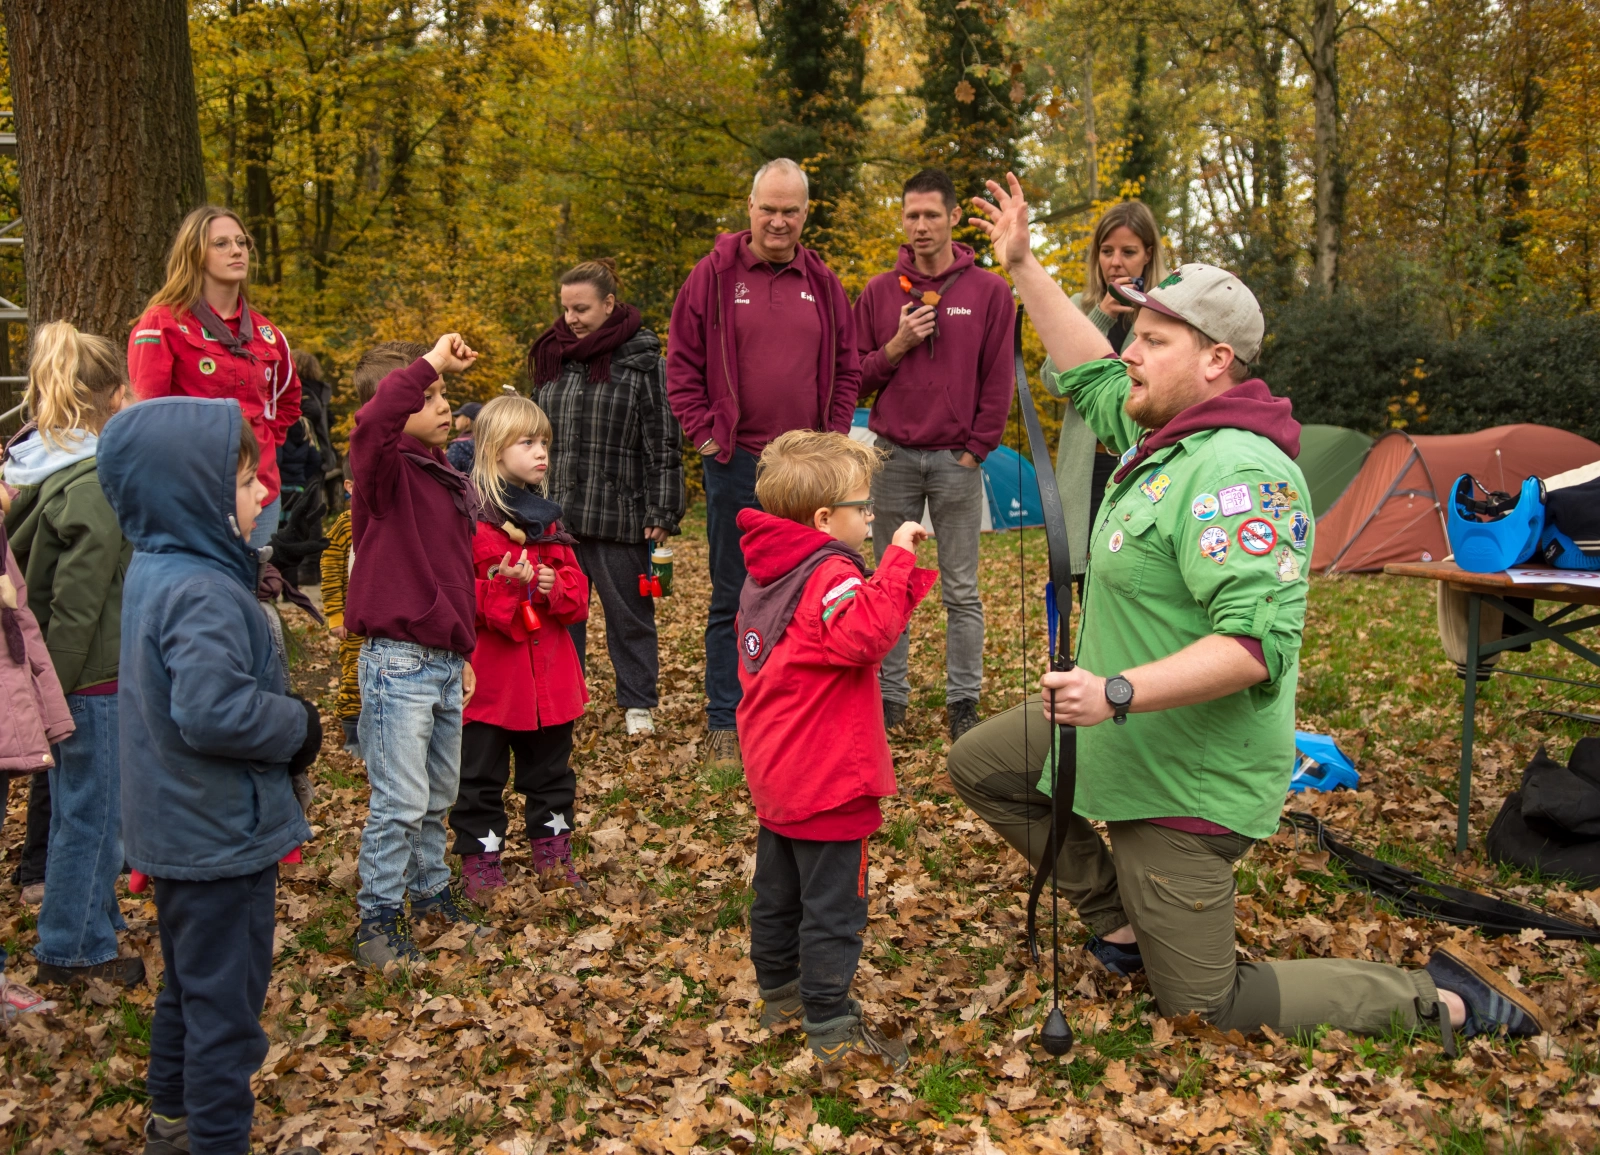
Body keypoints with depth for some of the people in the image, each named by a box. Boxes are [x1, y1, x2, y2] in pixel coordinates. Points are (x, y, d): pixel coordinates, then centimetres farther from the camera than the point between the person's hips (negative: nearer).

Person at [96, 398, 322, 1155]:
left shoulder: (155, 570, 5)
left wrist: (288, 722, 6)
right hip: (222, 833, -10)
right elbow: (215, 712, -35)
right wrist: (299, 726, -18)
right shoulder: (202, 593, -26)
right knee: (226, 1002, 4)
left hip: (179, 829, 10)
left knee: (189, 980, 25)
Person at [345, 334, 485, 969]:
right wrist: (428, 363, -32)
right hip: (398, 661, -8)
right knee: (400, 802, -2)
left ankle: (431, 890, 37)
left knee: (438, 796, 20)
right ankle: (378, 917, 13)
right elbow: (373, 422, -38)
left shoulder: (449, 478, 12)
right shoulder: (385, 470, -12)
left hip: (445, 661, 8)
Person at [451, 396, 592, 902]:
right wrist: (503, 586, -28)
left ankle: (553, 857, 30)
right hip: (491, 675, -6)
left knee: (551, 768, 17)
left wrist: (555, 588, -10)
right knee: (481, 773, 5)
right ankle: (480, 863, 17)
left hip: (550, 674, 6)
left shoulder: (547, 519, 12)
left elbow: (577, 593, 10)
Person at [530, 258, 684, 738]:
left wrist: (661, 512, -9)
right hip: (555, 514, 5)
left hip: (617, 515, -5)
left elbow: (663, 442, -6)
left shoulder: (643, 361, -5)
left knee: (628, 609, 6)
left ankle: (638, 704, 18)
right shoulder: (551, 359, 11)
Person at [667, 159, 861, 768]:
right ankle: (725, 723, 13)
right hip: (737, 466, -3)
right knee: (733, 599, 4)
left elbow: (846, 368, 13)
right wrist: (705, 433, -6)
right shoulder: (714, 275, -2)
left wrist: (834, 436, 4)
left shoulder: (823, 284, 8)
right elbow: (682, 364, 0)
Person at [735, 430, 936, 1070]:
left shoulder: (766, 574, 9)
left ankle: (778, 991, 35)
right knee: (832, 904, 0)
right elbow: (865, 633, -39)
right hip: (826, 779, -9)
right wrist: (897, 560, -34)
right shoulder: (829, 577, -21)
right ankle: (830, 1027, 7)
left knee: (778, 889, 21)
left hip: (775, 772, 10)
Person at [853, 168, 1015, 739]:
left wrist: (977, 449, -4)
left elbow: (998, 381, 1)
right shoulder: (879, 292, 7)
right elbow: (856, 376, 8)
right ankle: (890, 695, 15)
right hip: (893, 457, 2)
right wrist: (896, 345, -9)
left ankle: (963, 700, 12)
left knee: (961, 590, 4)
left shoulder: (988, 291, 2)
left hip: (957, 461, -2)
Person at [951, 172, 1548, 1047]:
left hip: (1186, 776, -10)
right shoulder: (1165, 433, 3)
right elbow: (1089, 374, 21)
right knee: (977, 764, 20)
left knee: (1203, 1005, 0)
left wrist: (1118, 693, -41)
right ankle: (1120, 919, 26)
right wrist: (1022, 264, 21)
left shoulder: (1237, 472, -28)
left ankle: (1441, 1001, 12)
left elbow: (1258, 640, -35)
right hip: (1123, 734, 10)